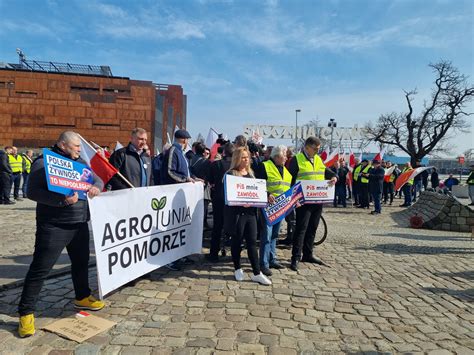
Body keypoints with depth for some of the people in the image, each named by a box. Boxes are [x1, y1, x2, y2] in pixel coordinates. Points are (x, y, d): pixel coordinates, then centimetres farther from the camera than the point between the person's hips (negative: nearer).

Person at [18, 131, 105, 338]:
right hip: (53, 226, -6)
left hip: (80, 223, 7)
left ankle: (82, 297, 36)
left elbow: (97, 180, 16)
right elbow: (32, 191, -16)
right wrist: (61, 200, -28)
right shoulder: (43, 162, -9)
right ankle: (26, 313, 13)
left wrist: (96, 187, -9)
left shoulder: (80, 162, 12)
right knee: (40, 269, -1)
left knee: (81, 261, 17)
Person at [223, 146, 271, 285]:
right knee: (237, 241, 9)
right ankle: (238, 269, 25)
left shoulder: (251, 173, 14)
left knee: (252, 242, 4)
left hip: (250, 212, 5)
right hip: (236, 213, -5)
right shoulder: (230, 174, -5)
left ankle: (257, 273, 9)